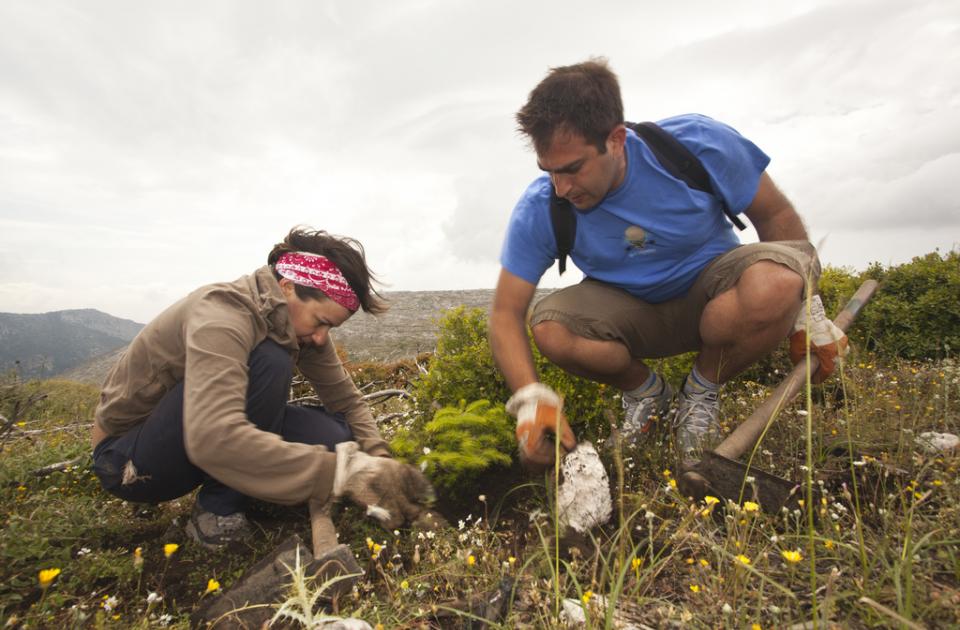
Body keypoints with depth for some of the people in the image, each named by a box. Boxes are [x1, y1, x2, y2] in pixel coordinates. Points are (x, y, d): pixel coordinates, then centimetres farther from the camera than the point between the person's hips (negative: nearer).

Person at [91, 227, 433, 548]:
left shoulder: (298, 321, -8)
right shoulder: (223, 312, -31)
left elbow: (347, 401, -3)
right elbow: (213, 439, -45)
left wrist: (379, 462, -21)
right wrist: (346, 471, -47)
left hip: (203, 439, 6)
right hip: (129, 460, -6)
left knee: (335, 437, -17)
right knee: (269, 364, -32)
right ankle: (217, 510, -15)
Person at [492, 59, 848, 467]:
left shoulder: (697, 144, -23)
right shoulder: (540, 210, -21)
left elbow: (775, 213, -7)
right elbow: (506, 312, -19)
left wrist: (808, 315, -6)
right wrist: (530, 398, -34)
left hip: (709, 290, 0)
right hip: (629, 312, 1)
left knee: (775, 284, -35)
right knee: (549, 328, -31)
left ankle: (702, 391, -5)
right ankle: (644, 391, 2)